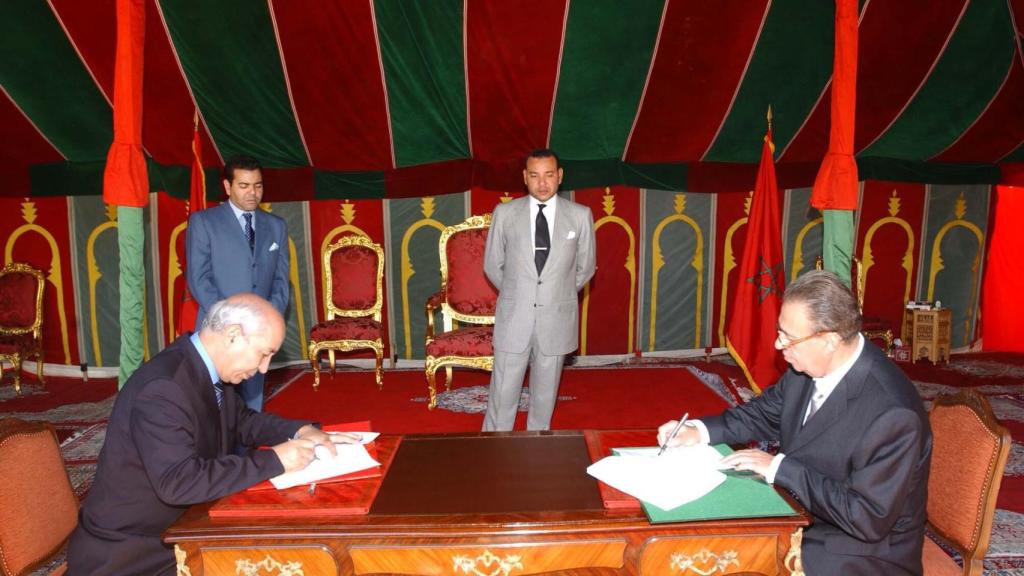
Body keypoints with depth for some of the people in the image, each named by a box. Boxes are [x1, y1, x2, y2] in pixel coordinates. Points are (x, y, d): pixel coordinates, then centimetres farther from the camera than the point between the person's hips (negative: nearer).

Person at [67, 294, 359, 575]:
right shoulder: (162, 389, -28)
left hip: (178, 529, 8)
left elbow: (241, 420, 13)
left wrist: (300, 431, -4)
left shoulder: (209, 369, -2)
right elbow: (177, 483, -34)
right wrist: (274, 460, -30)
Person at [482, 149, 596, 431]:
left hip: (556, 320, 1)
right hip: (513, 318, 0)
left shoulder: (580, 215, -2)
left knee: (545, 395, 13)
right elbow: (492, 265, 7)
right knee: (503, 396, 4)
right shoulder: (505, 213, -2)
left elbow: (585, 268, 9)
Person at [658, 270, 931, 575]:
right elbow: (764, 414, 9)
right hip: (798, 515, 6)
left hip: (862, 550, -6)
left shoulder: (893, 415, -29)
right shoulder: (807, 367, -8)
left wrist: (779, 467, -24)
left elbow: (868, 518, -26)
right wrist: (699, 431, -5)